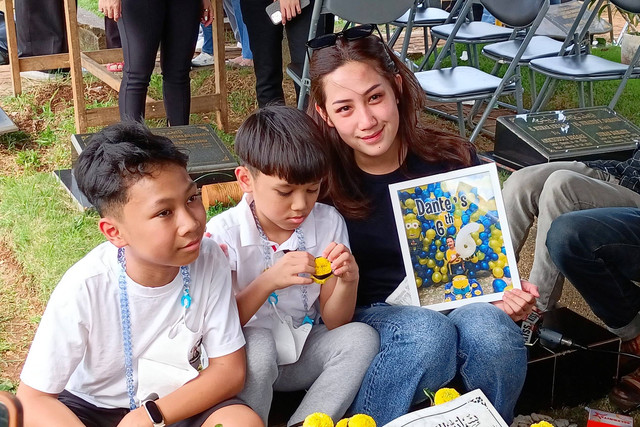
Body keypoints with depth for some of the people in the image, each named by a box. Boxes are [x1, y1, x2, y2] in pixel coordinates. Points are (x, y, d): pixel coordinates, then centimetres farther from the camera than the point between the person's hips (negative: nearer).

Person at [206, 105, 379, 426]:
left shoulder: (328, 223, -7)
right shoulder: (224, 233, -14)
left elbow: (334, 323, -2)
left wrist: (348, 281, -24)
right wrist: (269, 281, -31)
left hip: (305, 352, 4)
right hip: (248, 353, -3)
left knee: (362, 337, -23)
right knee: (258, 347, -35)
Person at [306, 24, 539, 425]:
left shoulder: (454, 159, -5)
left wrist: (507, 297, -12)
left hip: (458, 301, 2)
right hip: (369, 314, -1)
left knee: (491, 330, -33)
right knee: (428, 333, -36)